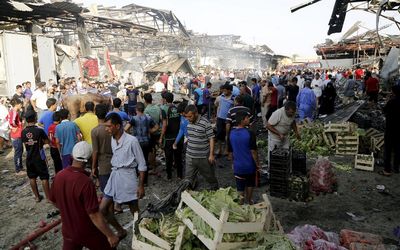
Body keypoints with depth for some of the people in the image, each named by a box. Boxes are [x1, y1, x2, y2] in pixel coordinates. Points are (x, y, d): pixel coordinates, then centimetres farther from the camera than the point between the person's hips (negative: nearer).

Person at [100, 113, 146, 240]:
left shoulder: (132, 141, -16)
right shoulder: (112, 139, 4)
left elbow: (142, 165, -12)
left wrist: (141, 186, -12)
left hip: (128, 177, -7)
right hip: (114, 176, 7)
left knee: (134, 212, 6)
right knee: (102, 209, 6)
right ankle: (121, 231, 26)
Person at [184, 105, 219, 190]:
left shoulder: (205, 123, -19)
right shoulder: (188, 122, 2)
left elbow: (211, 139, -15)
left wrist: (211, 154, -16)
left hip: (203, 157, -5)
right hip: (190, 156, 5)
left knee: (210, 176, 15)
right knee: (188, 178, 12)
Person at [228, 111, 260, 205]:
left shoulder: (231, 134, -6)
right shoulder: (249, 133, -19)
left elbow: (230, 152, 2)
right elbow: (253, 151, -16)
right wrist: (258, 164, -3)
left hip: (238, 166, 2)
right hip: (250, 165, -2)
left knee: (240, 188, 15)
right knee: (250, 185, 23)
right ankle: (249, 201, 40)